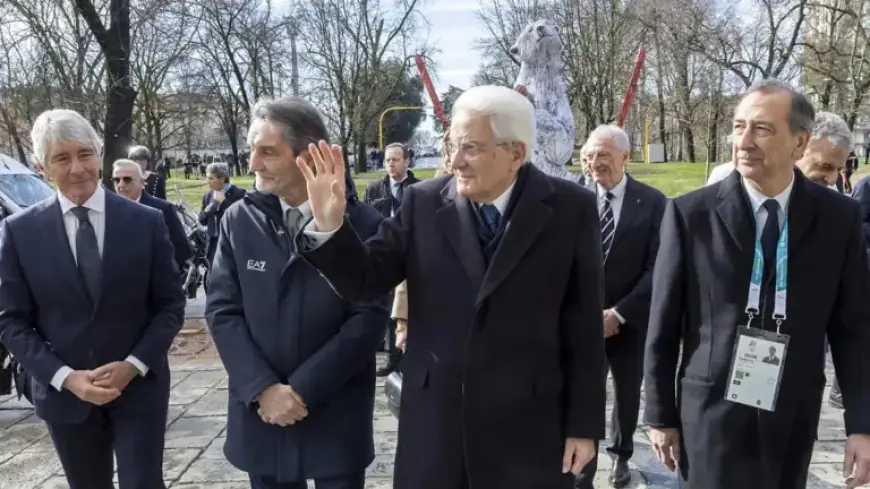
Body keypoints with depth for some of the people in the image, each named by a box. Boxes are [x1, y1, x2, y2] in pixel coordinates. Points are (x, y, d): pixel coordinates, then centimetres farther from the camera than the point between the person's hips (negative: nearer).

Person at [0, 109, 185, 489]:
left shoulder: (146, 222, -3)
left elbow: (171, 305, -1)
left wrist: (134, 365, -14)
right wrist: (65, 377, -13)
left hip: (139, 387, -1)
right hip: (64, 393, 1)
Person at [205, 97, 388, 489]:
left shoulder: (361, 222, -9)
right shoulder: (238, 221, 0)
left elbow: (369, 317, -11)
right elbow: (222, 311, -1)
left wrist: (302, 388, -14)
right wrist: (263, 388, -12)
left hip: (336, 417, -2)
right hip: (261, 413, 2)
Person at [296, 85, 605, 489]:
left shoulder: (570, 209, -6)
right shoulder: (423, 203, -3)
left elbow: (584, 326, -3)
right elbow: (364, 282, -2)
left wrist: (584, 423, -2)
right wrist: (329, 224, -19)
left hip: (527, 426, -1)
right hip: (433, 422, 2)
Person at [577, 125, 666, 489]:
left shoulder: (652, 202, -6)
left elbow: (656, 268, -9)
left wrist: (619, 313, -15)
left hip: (631, 320, 1)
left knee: (627, 394, 19)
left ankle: (621, 455, 45)